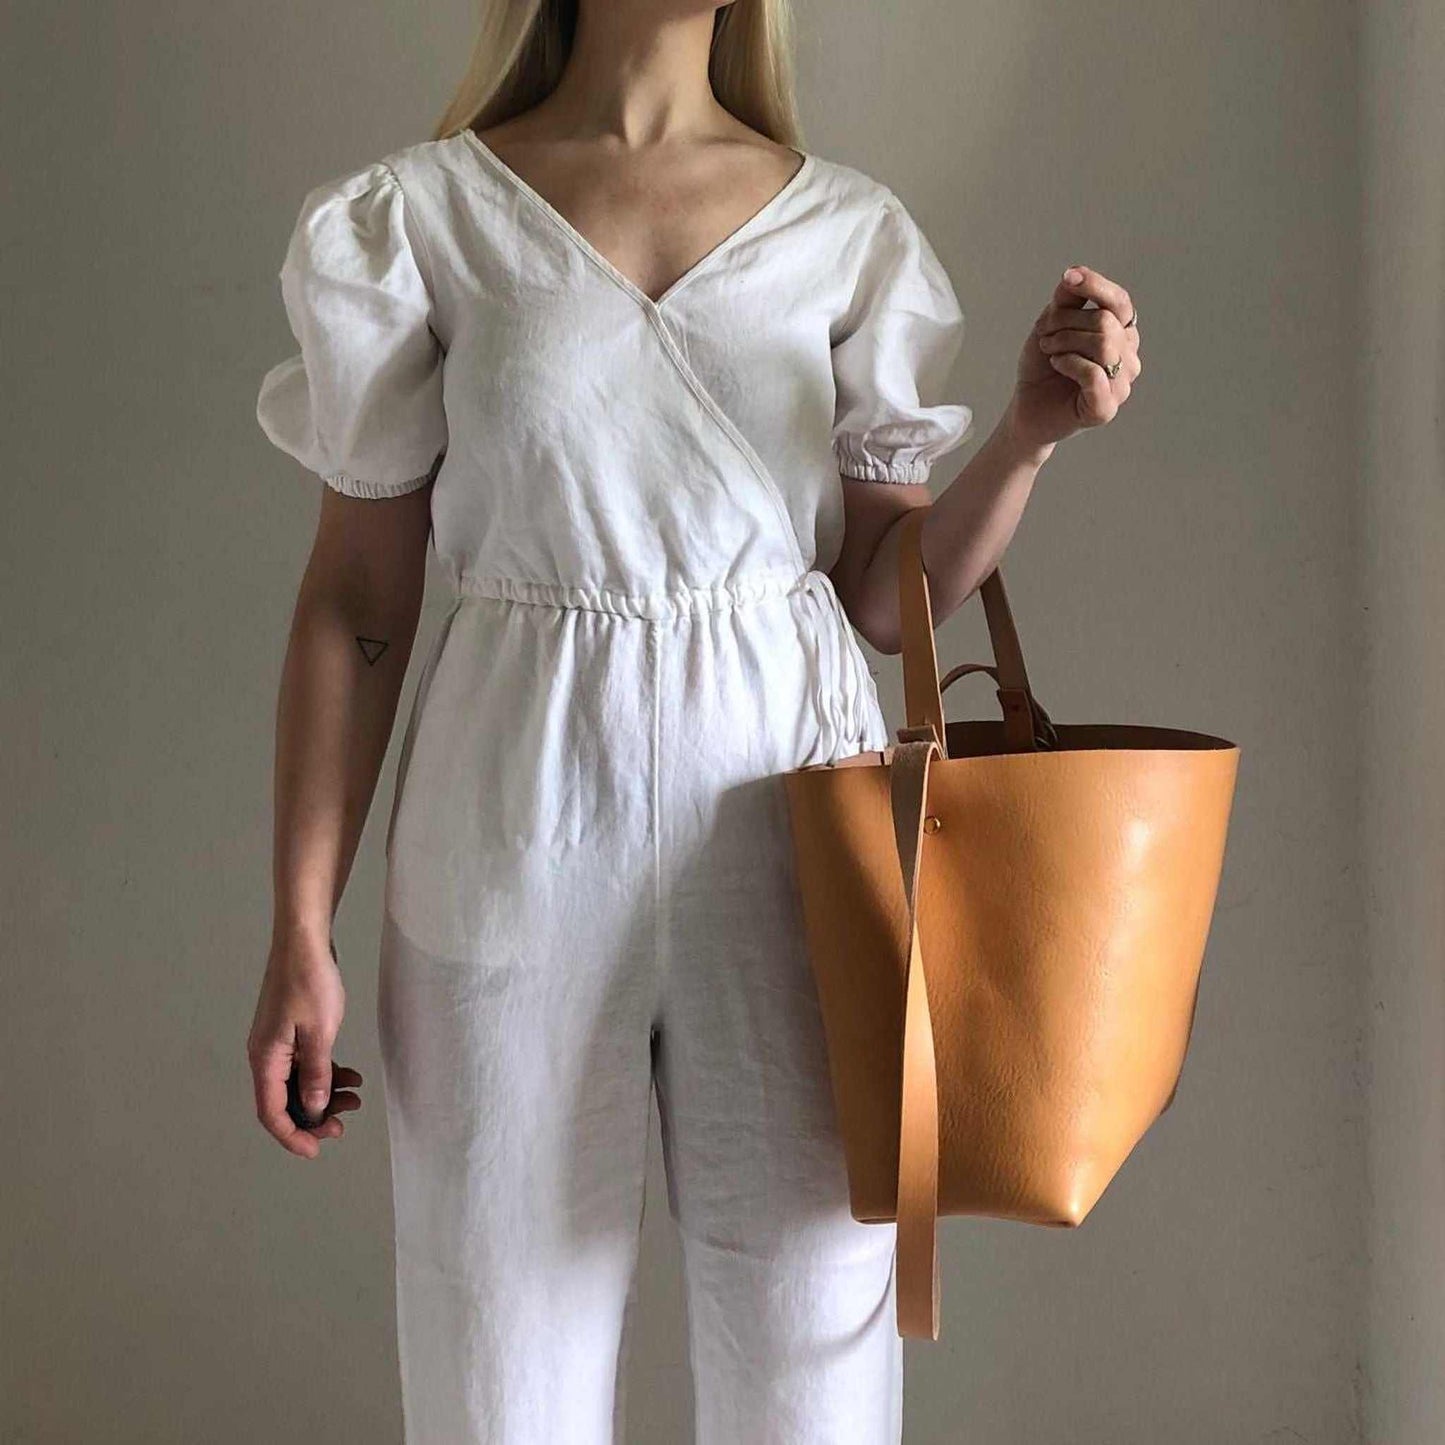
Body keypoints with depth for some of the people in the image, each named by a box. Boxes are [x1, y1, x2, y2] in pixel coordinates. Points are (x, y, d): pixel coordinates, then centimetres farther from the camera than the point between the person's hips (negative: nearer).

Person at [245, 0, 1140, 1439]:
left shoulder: (851, 230, 7)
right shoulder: (418, 214, 3)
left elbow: (890, 592, 8)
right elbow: (355, 598, 2)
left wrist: (1032, 431, -9)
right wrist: (300, 934, -2)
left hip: (789, 839, 2)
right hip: (522, 846, -1)